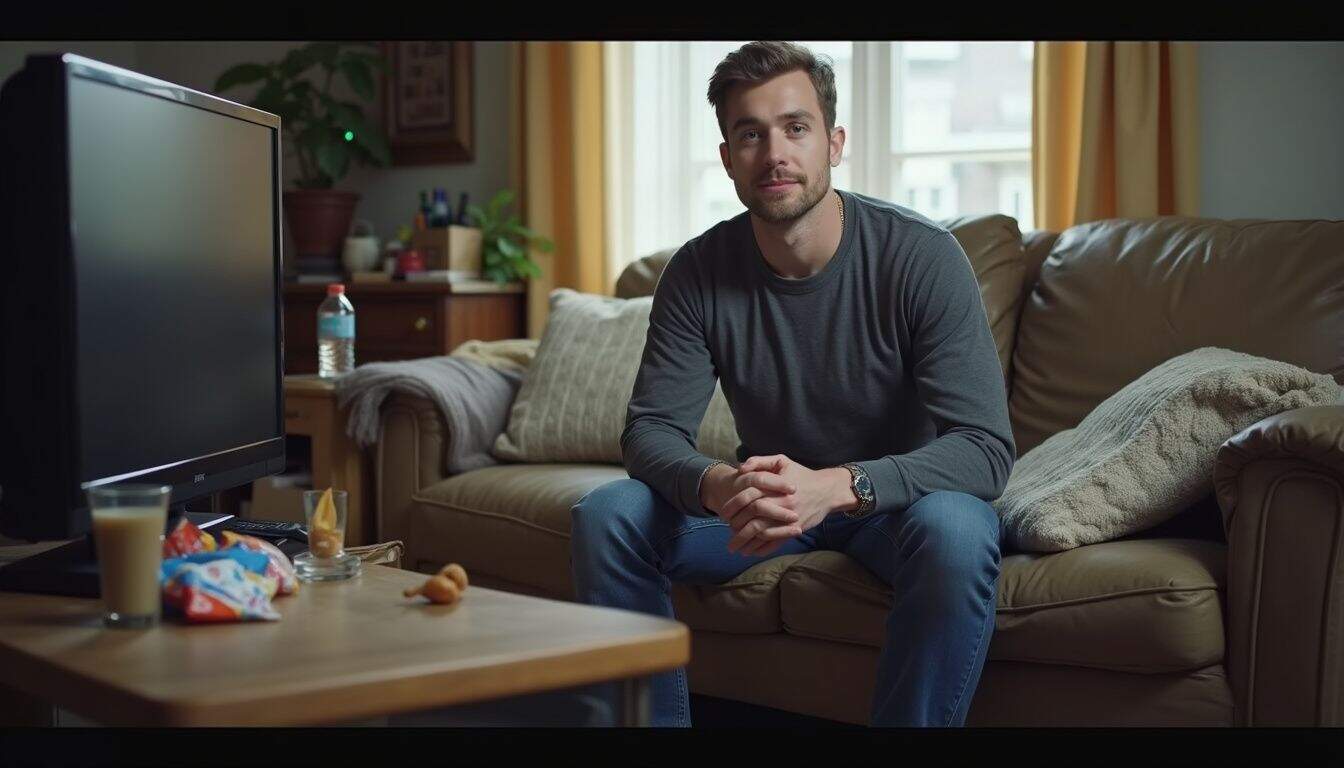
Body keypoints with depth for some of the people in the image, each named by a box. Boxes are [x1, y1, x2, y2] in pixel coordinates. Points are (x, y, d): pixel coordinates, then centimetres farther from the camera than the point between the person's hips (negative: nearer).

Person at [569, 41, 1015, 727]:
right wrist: (719, 486, -36)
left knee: (955, 531, -37)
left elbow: (985, 446, -26)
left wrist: (836, 486, -42)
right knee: (605, 516, -18)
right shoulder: (698, 273, -9)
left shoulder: (922, 257, -20)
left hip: (894, 496, -3)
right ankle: (656, 719, -5)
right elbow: (651, 431, -11)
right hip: (769, 496, 3)